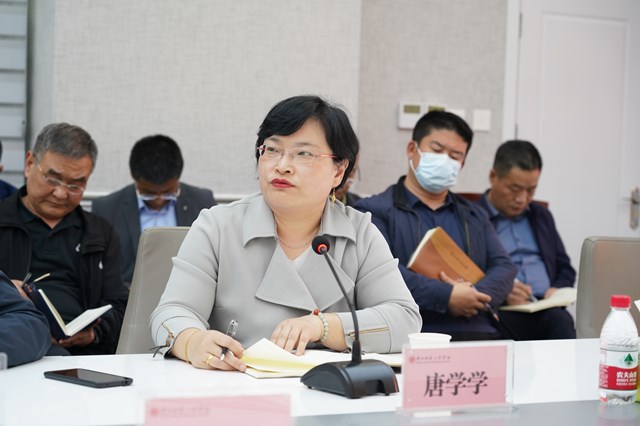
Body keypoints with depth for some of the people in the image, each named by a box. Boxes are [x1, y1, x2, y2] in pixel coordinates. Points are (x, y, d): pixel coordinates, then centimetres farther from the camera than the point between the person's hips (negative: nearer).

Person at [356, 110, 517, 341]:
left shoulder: (476, 216, 25)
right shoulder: (374, 211, 6)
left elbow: (504, 268, 13)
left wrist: (475, 296, -8)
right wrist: (446, 297, -15)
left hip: (481, 337, 5)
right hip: (415, 338, -4)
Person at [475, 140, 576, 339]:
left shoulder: (541, 216, 25)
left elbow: (565, 269, 28)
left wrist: (557, 290, 5)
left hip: (546, 309, 5)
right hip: (501, 312, -5)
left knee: (561, 321, -32)